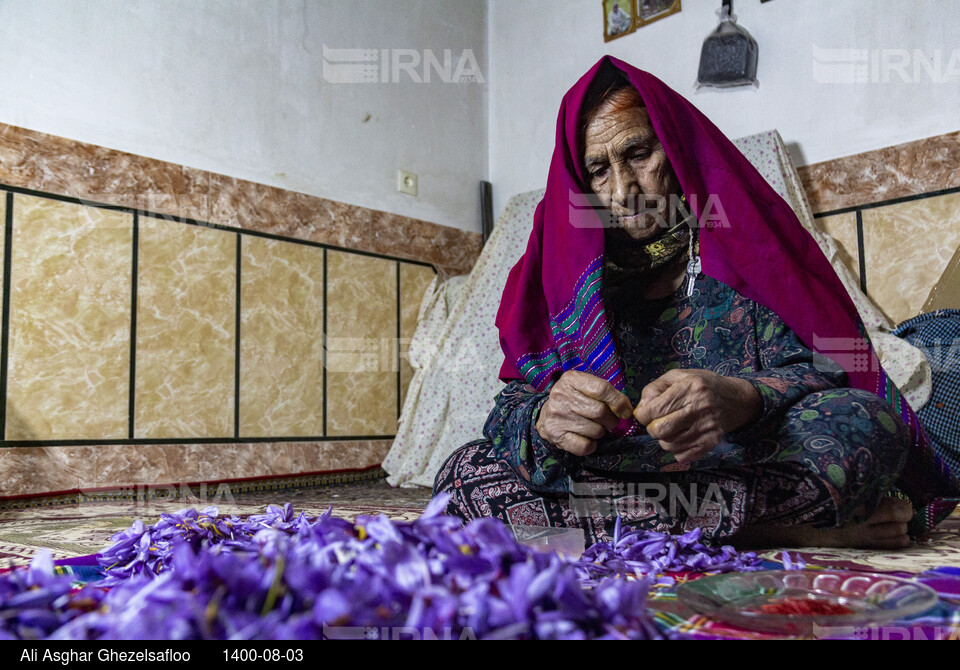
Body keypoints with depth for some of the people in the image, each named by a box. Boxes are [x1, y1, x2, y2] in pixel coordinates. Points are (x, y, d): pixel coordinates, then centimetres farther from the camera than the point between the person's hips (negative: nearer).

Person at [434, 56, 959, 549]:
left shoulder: (741, 234, 2)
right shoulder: (568, 263, 5)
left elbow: (826, 368, -8)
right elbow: (513, 405, -3)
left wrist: (740, 398, -31)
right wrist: (545, 422, -29)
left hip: (757, 469, -2)